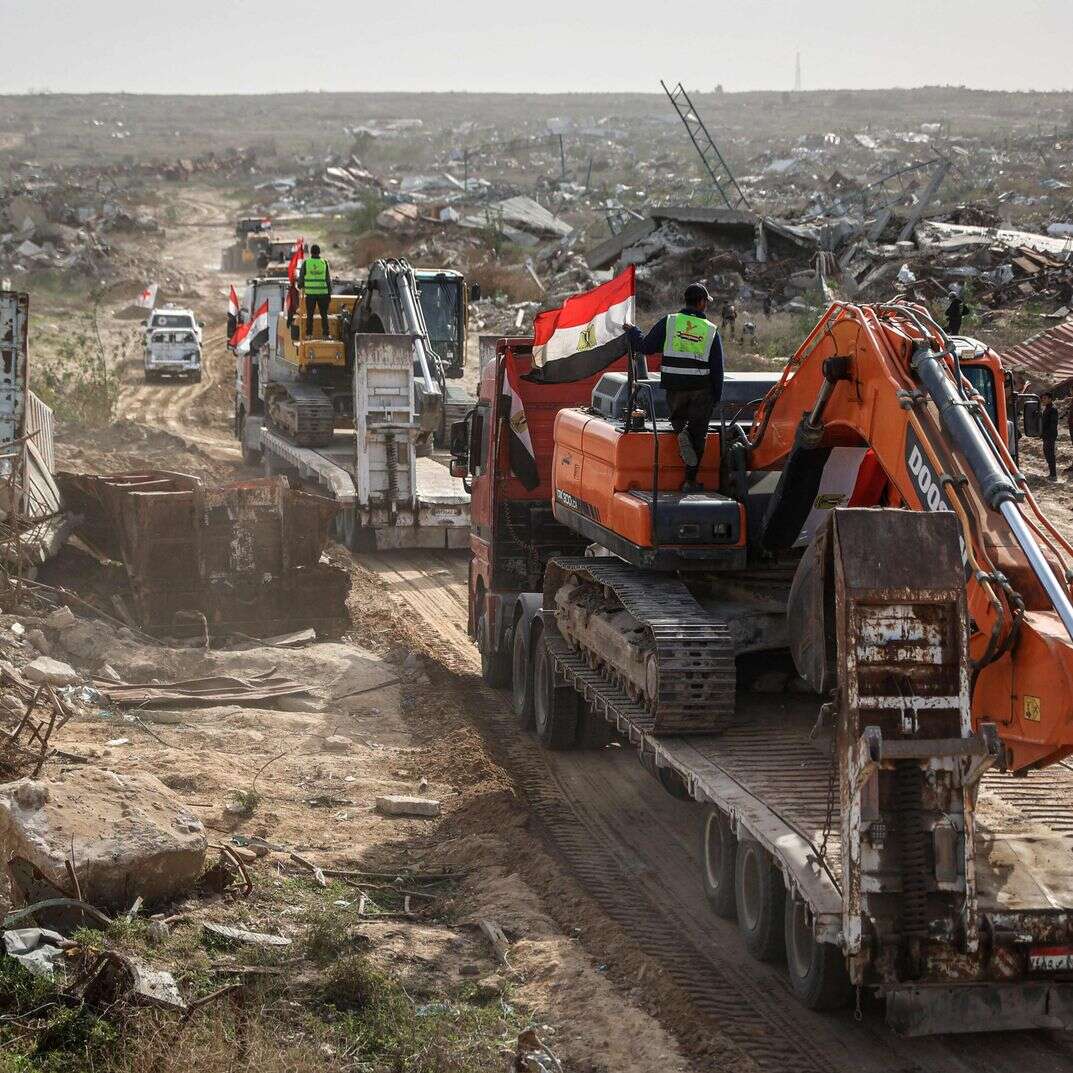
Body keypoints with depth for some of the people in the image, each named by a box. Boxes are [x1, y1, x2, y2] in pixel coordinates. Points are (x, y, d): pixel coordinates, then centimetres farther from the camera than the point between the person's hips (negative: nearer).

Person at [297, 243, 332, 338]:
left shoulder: (306, 263, -3)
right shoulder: (324, 263, -1)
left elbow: (301, 277, 6)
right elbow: (328, 280, 1)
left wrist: (300, 287, 27)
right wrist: (329, 294, 8)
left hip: (310, 292, 0)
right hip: (323, 292, 0)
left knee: (309, 315, 8)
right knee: (324, 314, 7)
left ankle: (309, 334, 5)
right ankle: (325, 334, 2)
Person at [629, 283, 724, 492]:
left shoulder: (668, 323, -2)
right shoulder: (711, 330, 1)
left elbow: (646, 346, 2)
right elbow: (717, 368, 3)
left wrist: (632, 332, 21)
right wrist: (716, 398, 11)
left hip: (675, 388, 1)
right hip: (701, 389, 0)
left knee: (678, 417, 27)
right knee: (698, 433, 8)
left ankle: (681, 432, -10)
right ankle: (690, 480, 7)